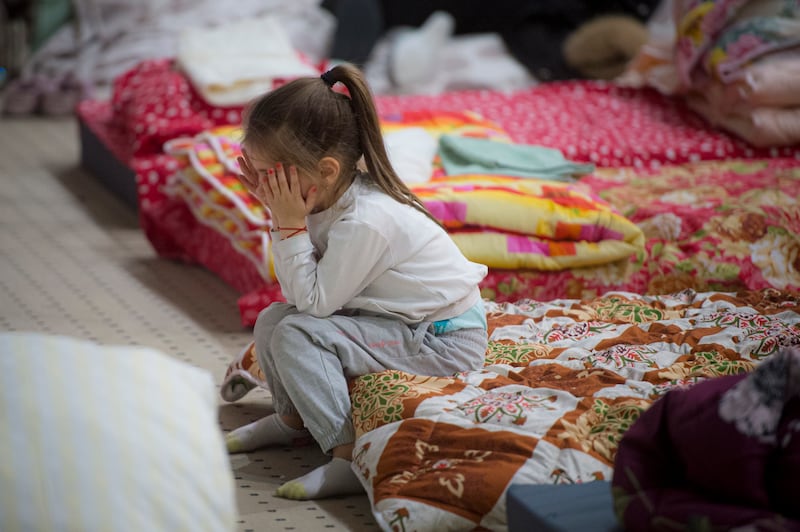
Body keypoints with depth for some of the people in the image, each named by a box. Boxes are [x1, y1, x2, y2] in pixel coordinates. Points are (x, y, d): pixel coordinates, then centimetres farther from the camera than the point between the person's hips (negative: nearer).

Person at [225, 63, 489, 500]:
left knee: (297, 335, -21)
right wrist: (277, 216, -7)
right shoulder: (333, 198, -3)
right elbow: (296, 293, 0)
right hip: (404, 319, 10)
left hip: (445, 341, -10)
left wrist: (291, 224, -23)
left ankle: (350, 458, -20)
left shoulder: (365, 222, -29)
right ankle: (292, 417, 28)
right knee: (272, 319, 5)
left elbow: (313, 300, -23)